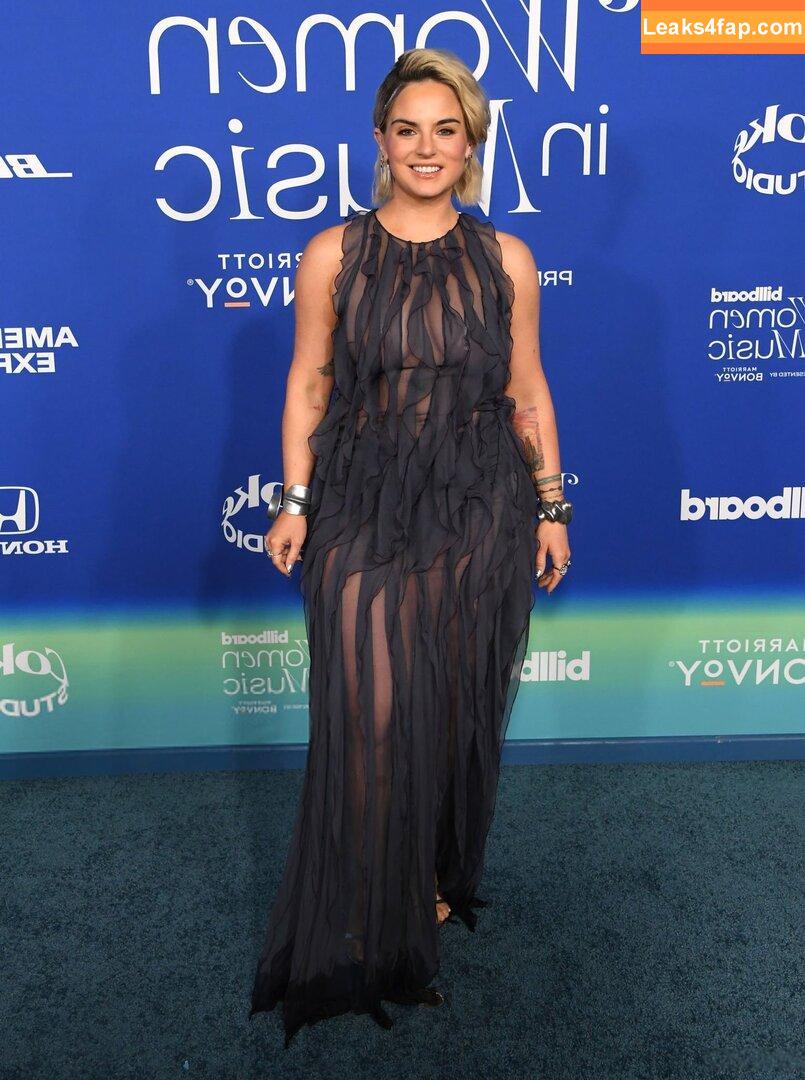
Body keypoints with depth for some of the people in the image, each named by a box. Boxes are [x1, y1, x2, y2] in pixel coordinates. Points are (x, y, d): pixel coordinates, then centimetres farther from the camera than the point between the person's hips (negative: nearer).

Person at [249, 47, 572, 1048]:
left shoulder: (504, 259, 4)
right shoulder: (332, 254, 1)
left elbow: (527, 389, 7)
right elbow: (307, 384, 3)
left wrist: (551, 506, 7)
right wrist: (295, 501, -2)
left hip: (479, 514, 2)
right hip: (363, 511, -1)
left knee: (458, 711, 11)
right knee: (368, 717, -1)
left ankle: (438, 879, 36)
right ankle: (369, 915, 22)